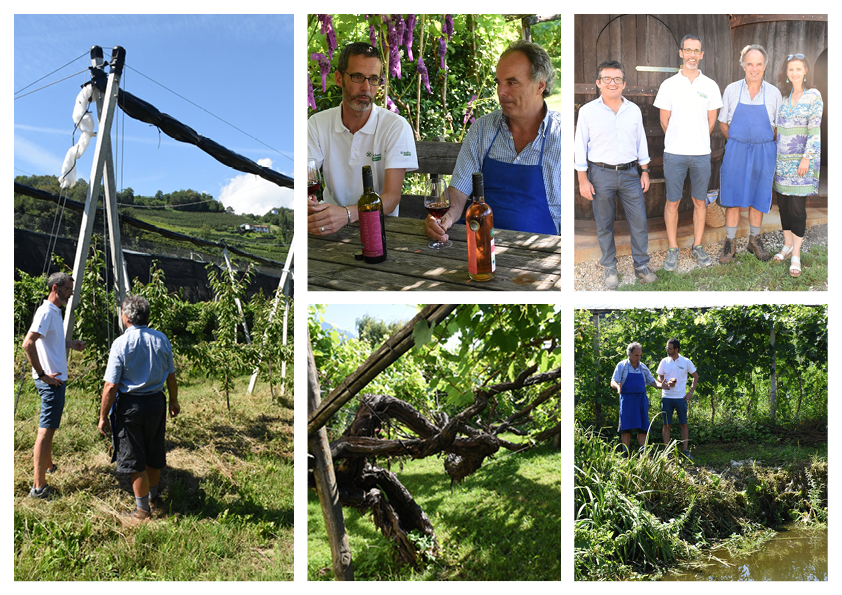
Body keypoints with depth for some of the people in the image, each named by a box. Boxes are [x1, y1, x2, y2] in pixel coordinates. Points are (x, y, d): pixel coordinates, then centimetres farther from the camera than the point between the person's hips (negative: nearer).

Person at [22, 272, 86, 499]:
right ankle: (39, 487, -6)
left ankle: (48, 465, 41)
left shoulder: (55, 312, 13)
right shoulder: (46, 312, -17)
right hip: (51, 381, -11)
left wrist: (70, 344, 13)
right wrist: (42, 374, -24)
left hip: (57, 379, 11)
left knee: (51, 426, 24)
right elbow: (28, 343, -29)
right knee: (46, 429, -8)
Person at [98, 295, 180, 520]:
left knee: (135, 459, 7)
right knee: (154, 453, 21)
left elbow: (111, 386, -15)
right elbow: (171, 376, 7)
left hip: (130, 405, -5)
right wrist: (174, 401, 22)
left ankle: (143, 509, 17)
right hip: (156, 402, 5)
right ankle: (153, 495, 40)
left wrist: (103, 416, -6)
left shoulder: (121, 343, -15)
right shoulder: (161, 339, -2)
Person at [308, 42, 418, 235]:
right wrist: (303, 206, -31)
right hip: (331, 226, 2)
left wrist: (347, 214, -36)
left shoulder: (397, 127, -9)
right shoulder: (318, 124, 2)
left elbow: (391, 197, -17)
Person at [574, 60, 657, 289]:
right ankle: (610, 268, 19)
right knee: (604, 225, 5)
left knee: (639, 222, 3)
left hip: (629, 173, 3)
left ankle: (641, 266, 17)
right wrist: (583, 180, -6)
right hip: (601, 175, -2)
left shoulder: (634, 110, 5)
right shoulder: (588, 111, -4)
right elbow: (580, 147, -3)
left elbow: (641, 142, 13)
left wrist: (645, 171, 11)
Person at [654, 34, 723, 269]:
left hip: (701, 153, 2)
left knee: (700, 201, 8)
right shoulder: (669, 85, 0)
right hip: (674, 153, -1)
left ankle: (698, 246, 20)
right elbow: (664, 120, 7)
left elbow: (711, 120, 12)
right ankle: (672, 249, 12)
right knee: (672, 201, 2)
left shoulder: (710, 86, 5)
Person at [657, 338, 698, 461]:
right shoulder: (664, 361, 3)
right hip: (667, 397, 1)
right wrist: (666, 383, -13)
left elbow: (695, 376, 10)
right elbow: (659, 377, 9)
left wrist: (691, 392, 2)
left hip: (681, 398, -1)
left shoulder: (686, 362, 0)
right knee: (667, 424, 2)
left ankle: (685, 451, 11)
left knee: (683, 424, 4)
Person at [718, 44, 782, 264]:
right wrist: (737, 141, 1)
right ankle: (730, 243, 9)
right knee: (733, 197, 0)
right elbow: (723, 123, 9)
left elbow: (778, 126, 9)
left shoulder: (773, 93, 1)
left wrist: (762, 143, 0)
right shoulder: (731, 90, 0)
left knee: (758, 198, 7)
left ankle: (754, 240, 21)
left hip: (763, 152, 1)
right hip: (736, 151, 0)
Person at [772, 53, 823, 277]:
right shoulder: (784, 97, 10)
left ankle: (796, 254, -1)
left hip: (801, 160, -5)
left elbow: (815, 130, -9)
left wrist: (806, 158, -15)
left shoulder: (813, 96, -4)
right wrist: (774, 155, 10)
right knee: (783, 204, 8)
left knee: (797, 207, -6)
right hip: (782, 159, 5)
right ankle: (787, 244, 21)